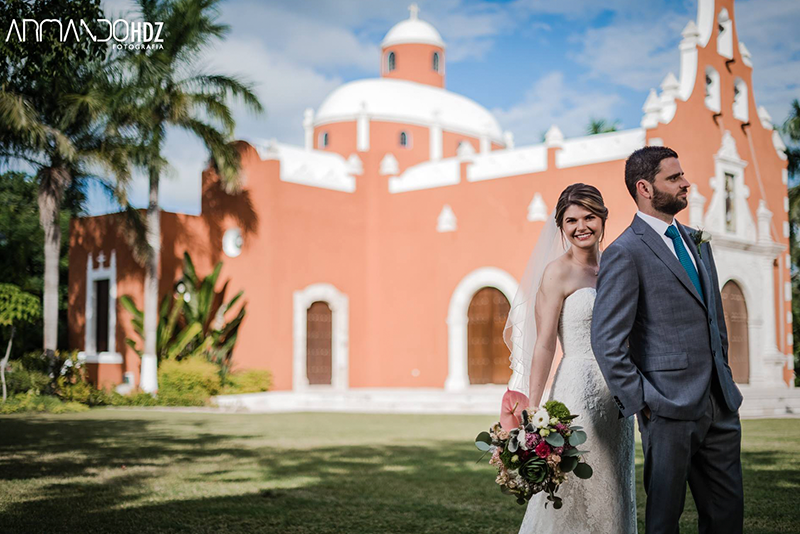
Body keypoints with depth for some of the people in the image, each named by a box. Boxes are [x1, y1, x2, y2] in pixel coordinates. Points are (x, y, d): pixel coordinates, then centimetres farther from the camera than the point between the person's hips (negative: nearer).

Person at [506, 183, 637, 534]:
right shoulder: (558, 271, -7)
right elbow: (544, 344, -12)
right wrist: (532, 412, -17)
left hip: (616, 395, 7)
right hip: (578, 389, -7)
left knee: (611, 492, 12)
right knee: (572, 492, -2)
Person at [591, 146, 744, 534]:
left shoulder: (697, 243, 15)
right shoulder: (625, 253, -11)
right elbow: (606, 341, -15)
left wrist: (724, 380, 15)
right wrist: (641, 401, -14)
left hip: (720, 404, 7)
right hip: (670, 407, -7)